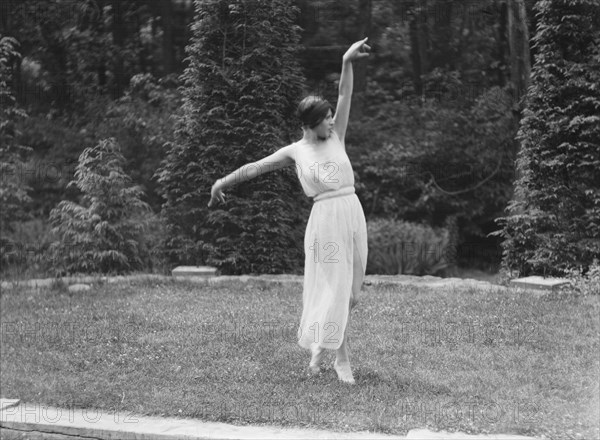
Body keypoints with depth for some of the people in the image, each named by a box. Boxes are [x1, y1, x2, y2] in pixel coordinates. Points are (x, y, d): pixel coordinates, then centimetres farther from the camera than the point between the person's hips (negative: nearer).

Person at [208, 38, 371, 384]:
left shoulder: (336, 137, 10)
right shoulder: (295, 151, 3)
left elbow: (346, 96, -1)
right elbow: (255, 167, 10)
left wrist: (347, 63, -14)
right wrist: (223, 182, 12)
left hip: (354, 215, 4)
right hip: (326, 219, -4)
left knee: (349, 290, 10)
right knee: (335, 288, -5)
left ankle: (320, 346, 27)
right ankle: (343, 361, 1)